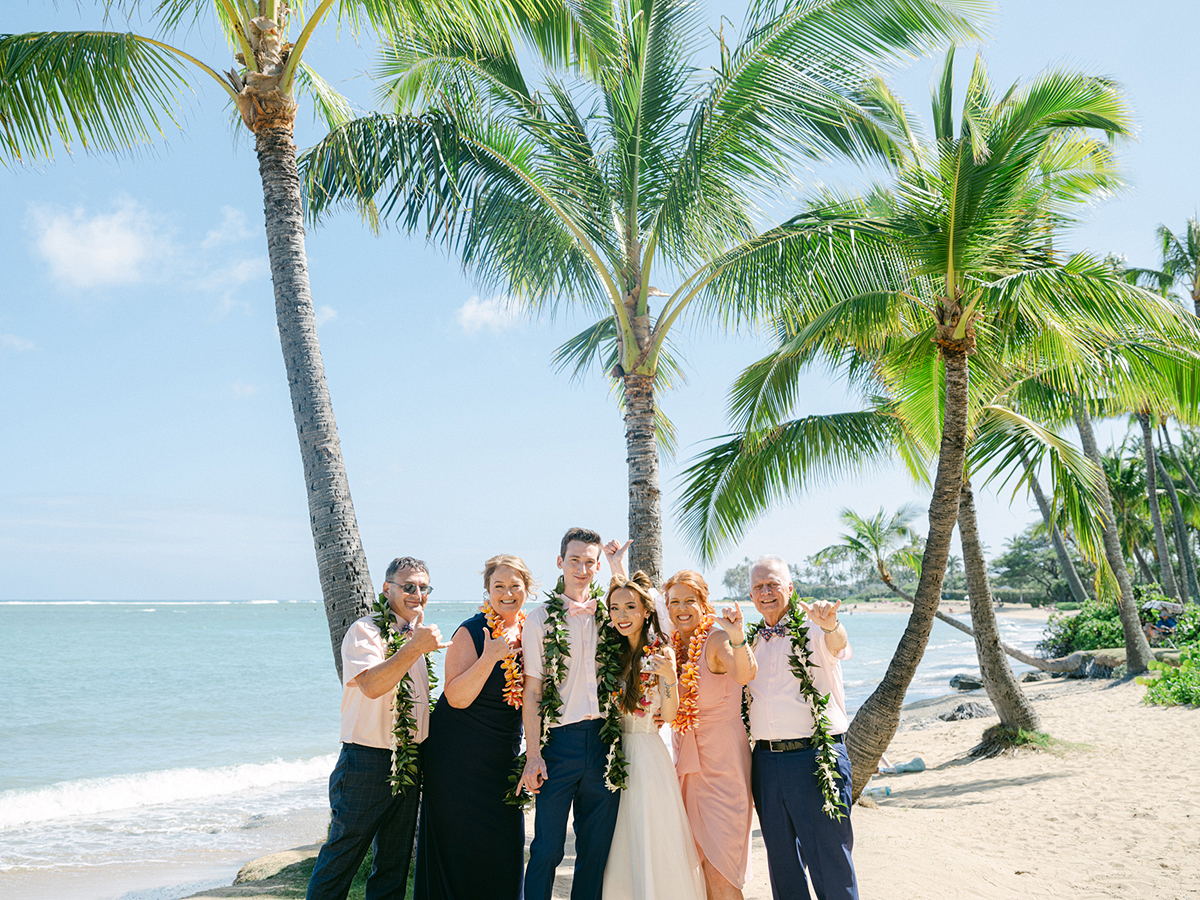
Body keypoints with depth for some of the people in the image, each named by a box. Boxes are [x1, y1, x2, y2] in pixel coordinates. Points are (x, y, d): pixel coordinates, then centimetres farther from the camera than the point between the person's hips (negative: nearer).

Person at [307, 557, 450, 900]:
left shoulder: (417, 635, 13)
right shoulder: (365, 631, -10)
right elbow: (372, 685, -28)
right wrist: (414, 648, -36)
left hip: (409, 765, 7)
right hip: (367, 762, -7)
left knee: (394, 863, 14)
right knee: (342, 857, 0)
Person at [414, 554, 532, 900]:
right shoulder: (471, 632, -14)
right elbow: (456, 698, -21)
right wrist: (489, 657, -30)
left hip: (504, 752, 6)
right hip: (459, 752, -5)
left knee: (505, 840, 9)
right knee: (460, 841, 2)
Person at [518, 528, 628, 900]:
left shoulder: (607, 614, 11)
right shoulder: (542, 618, 0)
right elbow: (532, 690, -3)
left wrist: (619, 567, 0)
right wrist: (533, 755, -8)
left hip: (604, 740, 3)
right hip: (561, 741, -3)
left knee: (596, 847, 12)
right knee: (547, 848, 1)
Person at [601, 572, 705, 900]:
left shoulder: (661, 653, -8)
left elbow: (669, 714, -11)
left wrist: (670, 678, -27)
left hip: (646, 751, -4)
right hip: (614, 750, 4)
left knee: (651, 839, 1)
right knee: (618, 843, 11)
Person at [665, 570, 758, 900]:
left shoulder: (716, 638, -13)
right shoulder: (672, 644, 7)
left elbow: (744, 674, -34)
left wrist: (737, 636, -53)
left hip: (723, 762, -6)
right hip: (686, 761, 7)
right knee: (701, 864, 13)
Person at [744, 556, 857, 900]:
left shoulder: (812, 629, -4)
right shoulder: (753, 641, 14)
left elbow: (838, 645, -29)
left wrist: (831, 625, -50)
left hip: (815, 758, -5)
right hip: (766, 760, 6)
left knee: (829, 859, -2)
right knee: (781, 858, 15)